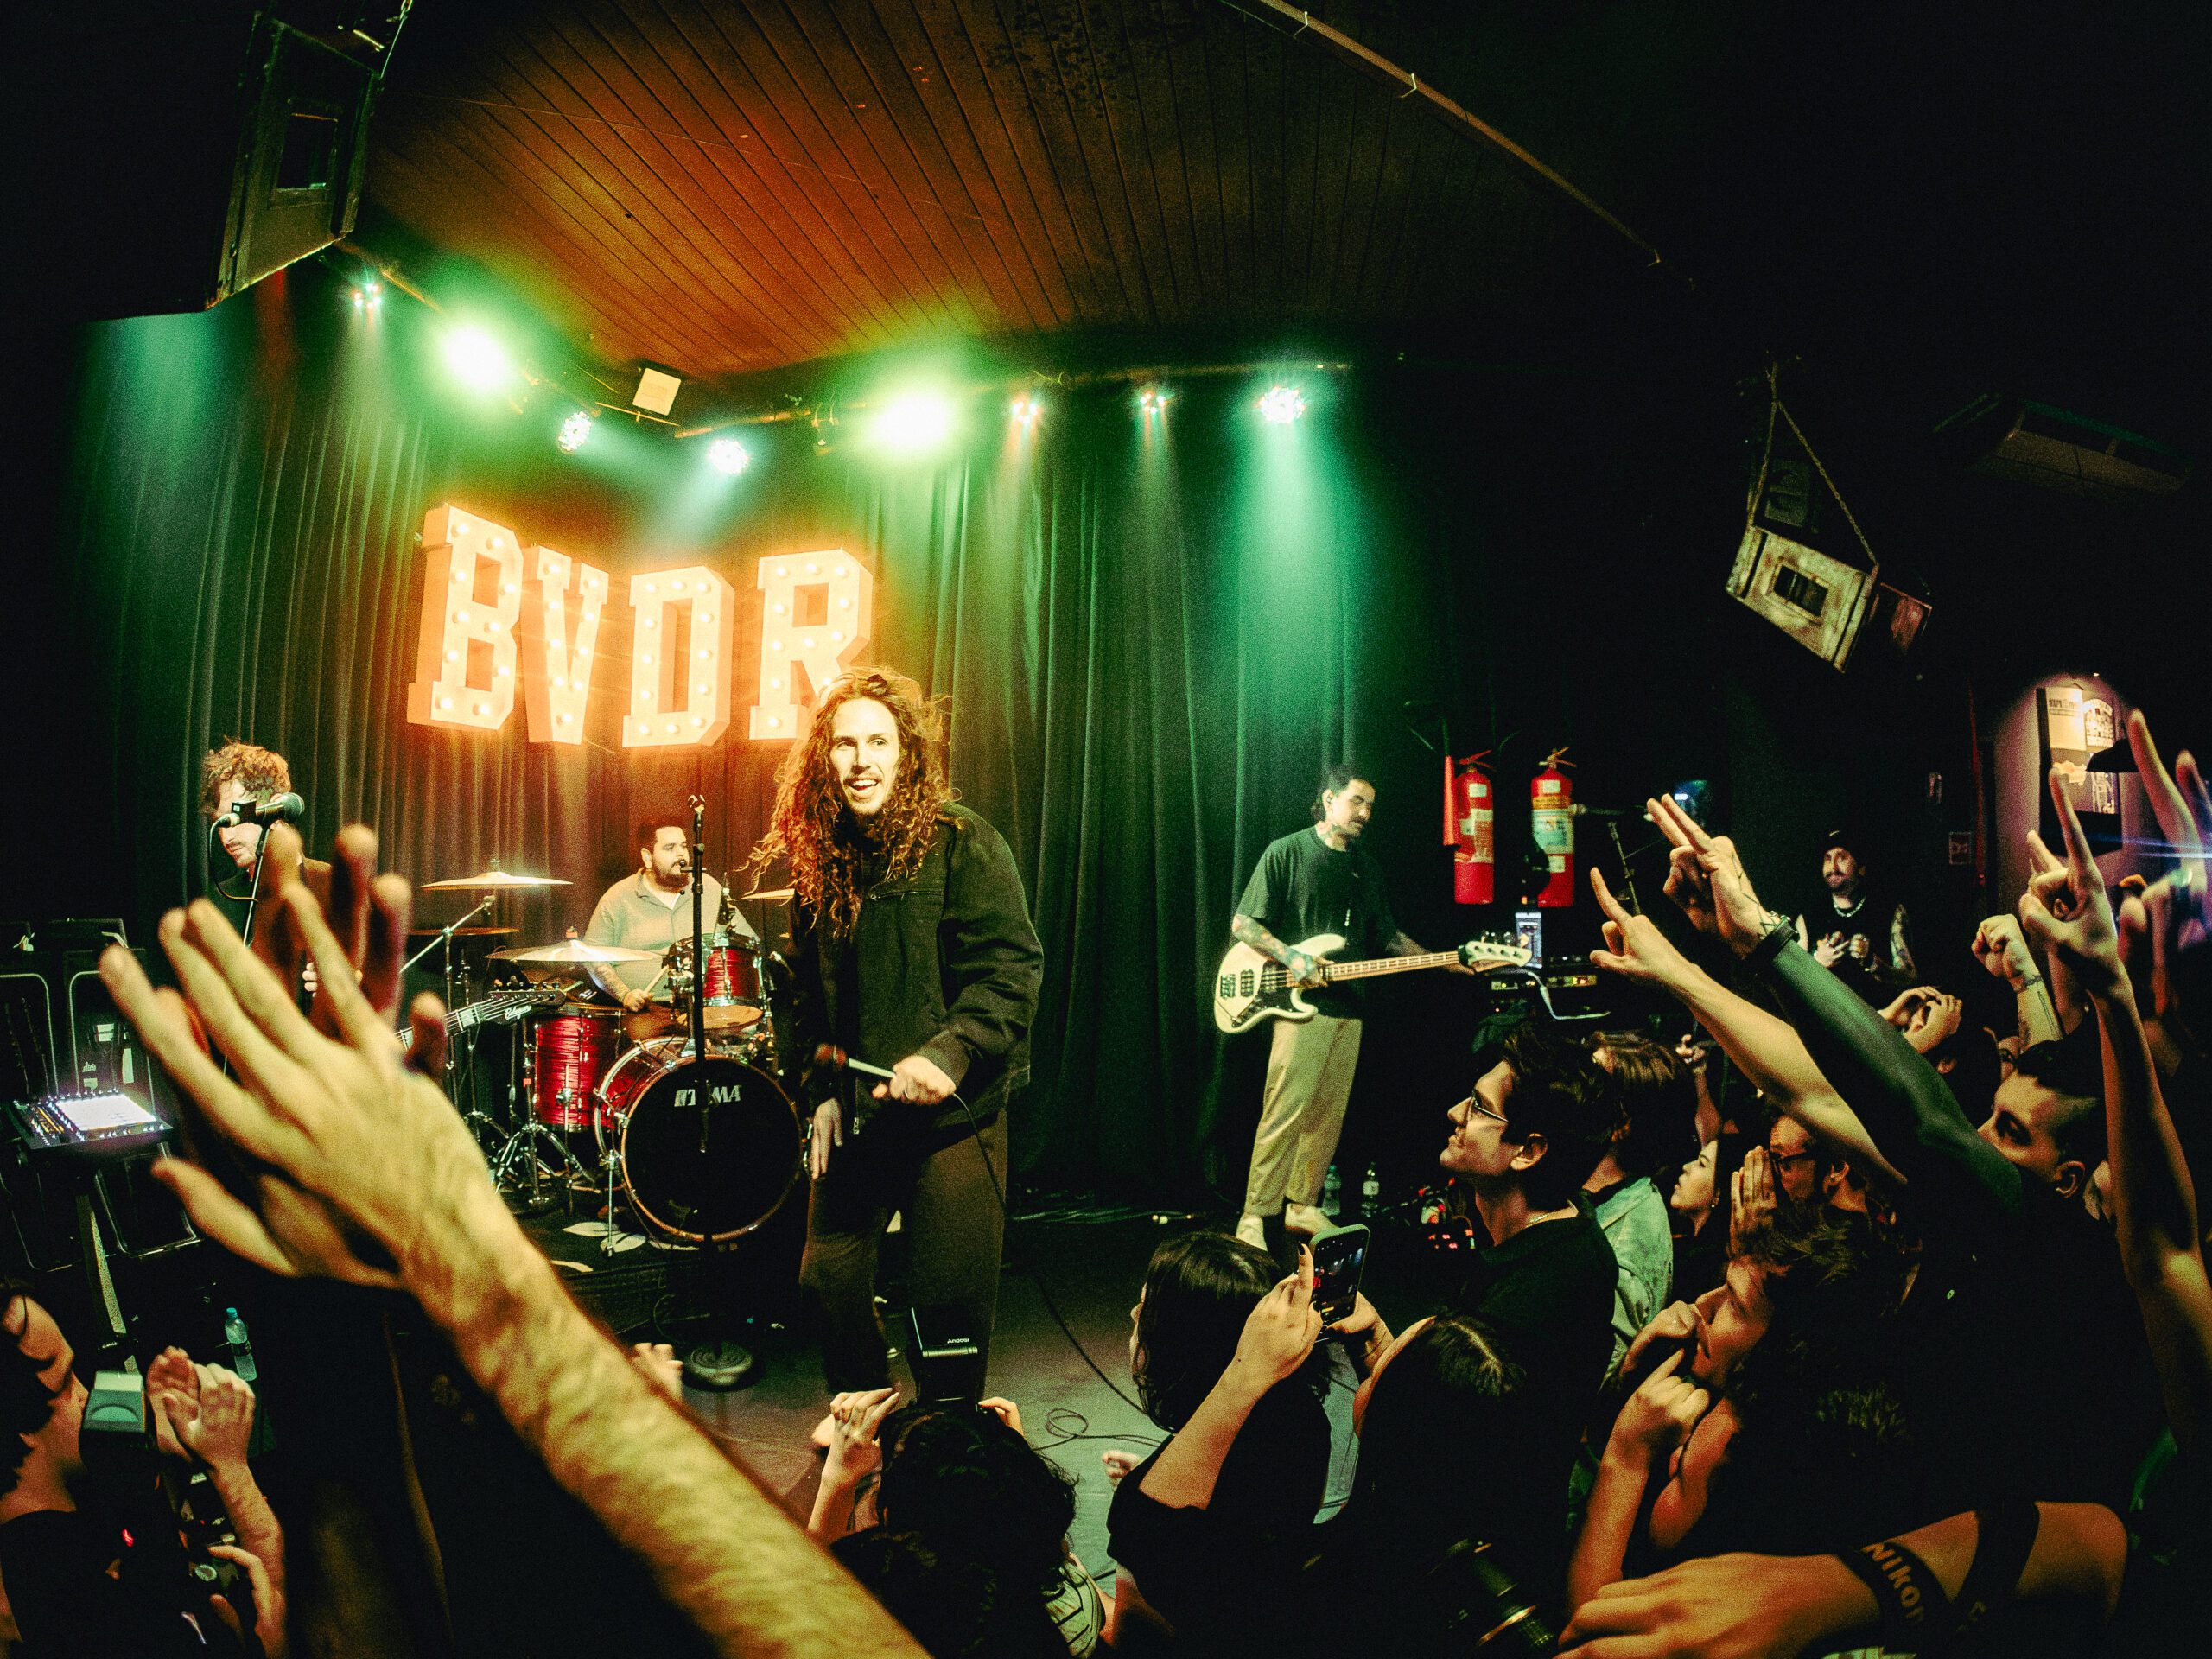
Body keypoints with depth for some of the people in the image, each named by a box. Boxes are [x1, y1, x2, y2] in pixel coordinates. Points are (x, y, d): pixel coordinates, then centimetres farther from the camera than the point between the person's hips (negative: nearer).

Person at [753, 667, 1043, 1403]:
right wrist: (821, 1087, 8)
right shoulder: (820, 858, 7)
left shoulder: (963, 843, -11)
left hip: (953, 1115, -5)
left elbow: (1012, 968, -17)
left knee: (951, 1303, 4)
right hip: (856, 1117, 6)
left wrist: (950, 1052, -28)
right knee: (829, 1278, 13)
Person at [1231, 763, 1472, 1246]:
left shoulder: (1366, 868, 18)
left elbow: (1388, 936, 22)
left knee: (1329, 1117, 8)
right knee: (1284, 1115, -12)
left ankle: (1303, 1206, 20)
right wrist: (1291, 957, -17)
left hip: (1348, 1009, 7)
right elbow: (1242, 924, -5)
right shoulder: (1287, 852, -2)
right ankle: (1254, 1219, -6)